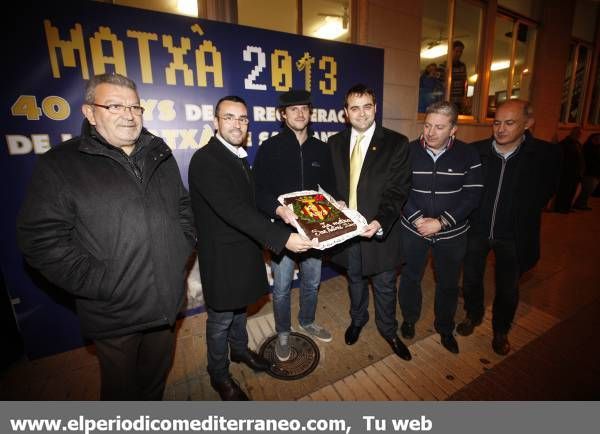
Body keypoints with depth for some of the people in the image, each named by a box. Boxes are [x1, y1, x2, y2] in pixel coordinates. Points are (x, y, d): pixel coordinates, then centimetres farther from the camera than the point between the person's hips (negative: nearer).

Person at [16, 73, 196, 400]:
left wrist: (183, 246, 0)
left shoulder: (160, 156, 5)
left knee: (157, 375, 27)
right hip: (114, 313, -4)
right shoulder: (60, 165, -8)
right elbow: (41, 238, -12)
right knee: (121, 386, 18)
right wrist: (99, 283, -17)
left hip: (166, 302, 5)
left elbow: (183, 205, 12)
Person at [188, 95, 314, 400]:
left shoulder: (239, 156, 8)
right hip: (221, 255, -8)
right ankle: (219, 375, 36)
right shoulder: (205, 160, -21)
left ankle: (240, 349, 51)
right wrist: (282, 238, -35)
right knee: (221, 318, 11)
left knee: (239, 305, 26)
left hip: (243, 249, 8)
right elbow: (233, 210, -32)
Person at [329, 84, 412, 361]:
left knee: (385, 285, 15)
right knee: (355, 279, 22)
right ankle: (357, 319, 49)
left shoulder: (396, 143, -8)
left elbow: (398, 189, -14)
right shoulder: (335, 143, 3)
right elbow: (331, 183, 8)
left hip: (380, 229, -2)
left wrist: (380, 222, -28)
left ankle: (388, 330, 42)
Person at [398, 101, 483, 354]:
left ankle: (445, 328, 40)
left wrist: (440, 222, -18)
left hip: (452, 234, 1)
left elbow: (473, 195, -9)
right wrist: (418, 219, -18)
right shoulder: (408, 151, -6)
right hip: (413, 229, 0)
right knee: (410, 277, 14)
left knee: (448, 283, 15)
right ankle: (409, 319, 40)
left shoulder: (467, 154, -6)